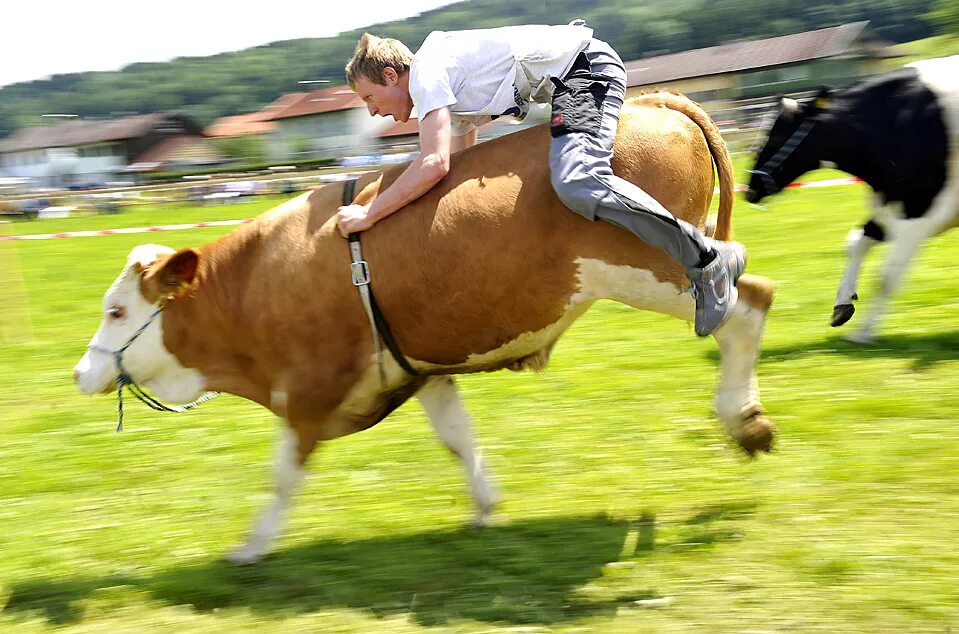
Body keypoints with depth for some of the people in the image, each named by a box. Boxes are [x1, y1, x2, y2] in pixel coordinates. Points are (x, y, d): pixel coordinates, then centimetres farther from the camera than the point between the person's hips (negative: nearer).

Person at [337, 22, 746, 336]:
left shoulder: (426, 71, -9)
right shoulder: (451, 98, 20)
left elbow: (435, 165, -21)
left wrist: (368, 214, -14)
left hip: (587, 65, -11)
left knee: (576, 184, -29)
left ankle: (707, 261, -25)